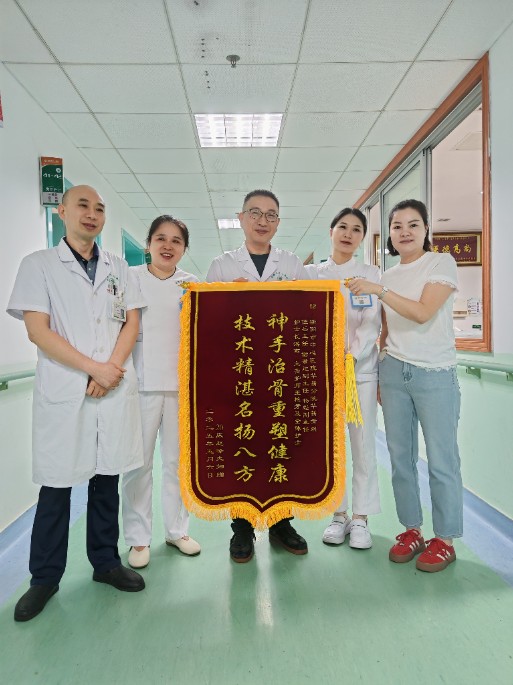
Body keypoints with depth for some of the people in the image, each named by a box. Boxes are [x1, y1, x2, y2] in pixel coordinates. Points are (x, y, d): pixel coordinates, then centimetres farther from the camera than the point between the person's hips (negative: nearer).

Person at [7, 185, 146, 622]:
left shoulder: (118, 267, 13)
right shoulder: (40, 264, 3)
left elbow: (132, 322, 8)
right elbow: (38, 330, -5)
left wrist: (112, 368, -7)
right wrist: (94, 368, -11)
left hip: (115, 388, 3)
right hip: (63, 391, -2)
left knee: (107, 479, 12)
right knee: (56, 485, 6)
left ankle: (106, 562, 28)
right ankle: (45, 578, 23)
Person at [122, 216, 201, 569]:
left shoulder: (192, 283, 9)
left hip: (182, 382, 2)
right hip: (141, 381, -2)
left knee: (178, 460, 11)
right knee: (138, 462, 4)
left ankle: (177, 529, 28)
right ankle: (138, 537, 21)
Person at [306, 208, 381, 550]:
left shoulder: (372, 274, 5)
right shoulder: (312, 273, 7)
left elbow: (375, 326, 0)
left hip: (362, 370, -1)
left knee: (364, 447, 3)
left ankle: (361, 518, 17)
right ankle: (339, 515, 22)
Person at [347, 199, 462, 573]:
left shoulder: (442, 262, -1)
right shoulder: (388, 275, 13)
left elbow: (423, 313, -16)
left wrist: (379, 291, -21)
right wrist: (379, 376, 12)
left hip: (435, 374, -4)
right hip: (394, 372, 5)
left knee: (441, 460, 1)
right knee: (400, 456, 8)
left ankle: (445, 539, 17)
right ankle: (412, 530, 24)